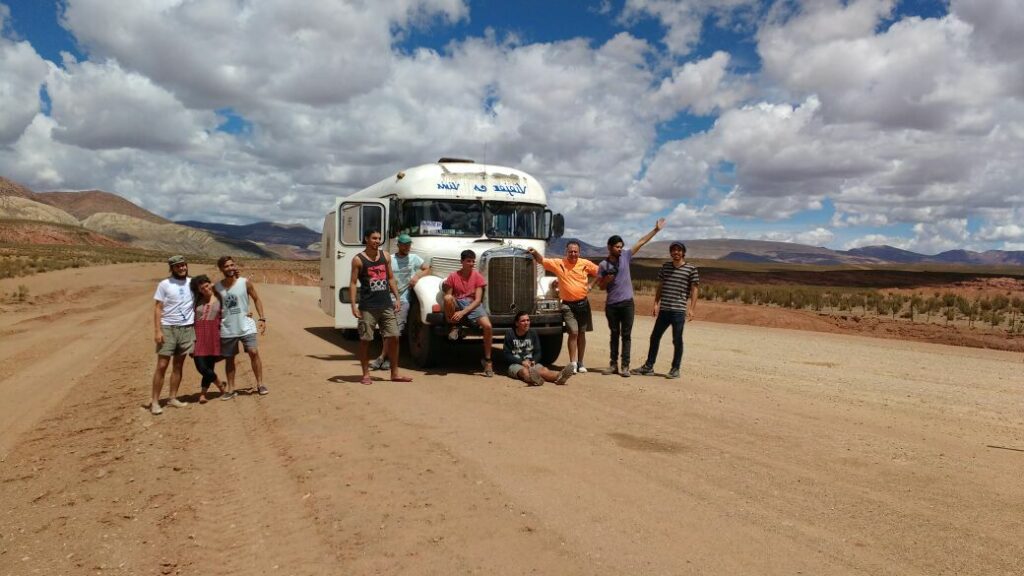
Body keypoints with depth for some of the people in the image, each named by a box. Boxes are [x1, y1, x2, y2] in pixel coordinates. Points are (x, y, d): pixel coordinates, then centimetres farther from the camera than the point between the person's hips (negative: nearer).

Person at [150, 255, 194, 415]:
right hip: (168, 328, -3)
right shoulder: (164, 284, -4)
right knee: (162, 365, -4)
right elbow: (157, 308, -5)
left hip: (187, 328, 3)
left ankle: (172, 397, 17)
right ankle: (155, 401, 2)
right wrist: (157, 330, -14)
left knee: (178, 365, 9)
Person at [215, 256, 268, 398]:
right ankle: (231, 389, 17)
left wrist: (262, 318, -4)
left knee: (254, 352, -9)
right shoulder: (217, 287, 0)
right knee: (229, 359, 8)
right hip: (227, 329, 2)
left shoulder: (245, 282, -4)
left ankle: (260, 384, 2)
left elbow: (256, 299, 3)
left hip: (246, 326, -2)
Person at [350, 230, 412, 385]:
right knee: (365, 340, 1)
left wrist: (397, 298, 8)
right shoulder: (358, 259, -3)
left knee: (393, 337, 3)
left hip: (386, 305, 4)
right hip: (367, 307, -4)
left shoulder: (385, 256, 10)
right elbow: (353, 283, -5)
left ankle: (395, 373, 13)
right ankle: (366, 375, 12)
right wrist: (354, 305, -13)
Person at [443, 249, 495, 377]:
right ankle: (454, 327, -10)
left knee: (488, 326, -27)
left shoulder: (478, 277, 0)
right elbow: (448, 296, 2)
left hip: (473, 305, 0)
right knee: (448, 298, -36)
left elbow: (478, 300, -8)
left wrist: (463, 312, -20)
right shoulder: (453, 276, 1)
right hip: (457, 304, 0)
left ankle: (487, 360, -7)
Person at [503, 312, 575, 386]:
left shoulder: (533, 333, 11)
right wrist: (522, 362, -18)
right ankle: (533, 379, -77)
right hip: (515, 364, -3)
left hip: (531, 363, 3)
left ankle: (558, 377, -65)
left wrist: (534, 361, -12)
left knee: (544, 370, -32)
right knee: (525, 371, -40)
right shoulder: (510, 335, -1)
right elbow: (507, 355, -4)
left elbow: (537, 352, 12)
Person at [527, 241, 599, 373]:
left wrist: (591, 284, 0)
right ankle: (572, 363, -4)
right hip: (568, 304, -3)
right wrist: (535, 252, -28)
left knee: (581, 333, 10)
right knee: (573, 332, -13)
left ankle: (580, 363, 21)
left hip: (583, 303, 3)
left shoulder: (586, 264, 1)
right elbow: (542, 260, -9)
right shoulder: (558, 263, -4)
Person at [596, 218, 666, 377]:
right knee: (614, 335, 9)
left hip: (627, 303, 0)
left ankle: (625, 366, 4)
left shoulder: (625, 256, 3)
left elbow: (641, 242, 4)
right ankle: (613, 365, 15)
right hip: (611, 305, 0)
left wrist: (656, 230, 2)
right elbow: (601, 287, 4)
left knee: (626, 335, 2)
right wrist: (607, 279, -16)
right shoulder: (603, 265, 0)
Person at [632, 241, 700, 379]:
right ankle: (648, 366, 20)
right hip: (664, 309, 5)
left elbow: (694, 290, -3)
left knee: (677, 340, 2)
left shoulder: (691, 269, -3)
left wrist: (691, 309, -9)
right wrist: (656, 303, 8)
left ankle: (675, 369, 13)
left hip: (679, 310, -5)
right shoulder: (665, 267, 11)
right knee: (654, 337, 10)